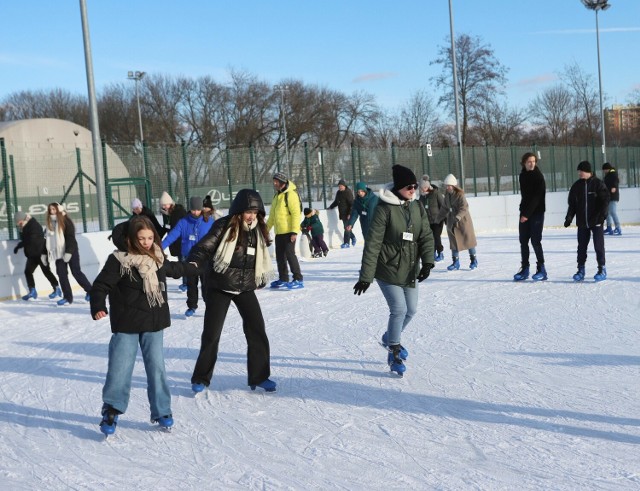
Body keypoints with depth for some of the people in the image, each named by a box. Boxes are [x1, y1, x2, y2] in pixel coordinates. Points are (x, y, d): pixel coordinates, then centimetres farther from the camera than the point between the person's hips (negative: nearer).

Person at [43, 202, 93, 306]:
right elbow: (47, 240, 14)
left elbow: (70, 238, -18)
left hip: (70, 252, -6)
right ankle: (67, 297, 9)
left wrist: (68, 252, -24)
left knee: (76, 272, -4)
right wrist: (44, 254, 11)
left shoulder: (66, 221, -12)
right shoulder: (49, 224, 9)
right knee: (61, 274, 2)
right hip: (58, 253, 6)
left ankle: (90, 291, 12)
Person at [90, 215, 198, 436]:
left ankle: (161, 412, 16)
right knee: (119, 369, -5)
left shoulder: (157, 259, 7)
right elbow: (101, 285, -12)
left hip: (154, 324, 4)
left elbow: (172, 269, 29)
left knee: (157, 367, 4)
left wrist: (192, 268, 47)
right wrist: (98, 307, -29)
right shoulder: (119, 261, -12)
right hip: (126, 326, -4)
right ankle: (111, 412, 10)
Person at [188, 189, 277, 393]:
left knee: (257, 329, -1)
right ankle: (201, 378, 15)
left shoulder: (258, 230, 2)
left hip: (245, 287, 4)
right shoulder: (224, 227, -14)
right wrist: (194, 262, -35)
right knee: (211, 332, 0)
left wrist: (262, 278, 18)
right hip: (220, 287, -4)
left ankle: (259, 376, 12)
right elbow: (205, 246, -19)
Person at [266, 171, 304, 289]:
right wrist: (266, 228, 22)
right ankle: (283, 279, 20)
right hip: (279, 232, 9)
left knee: (290, 254, -10)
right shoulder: (277, 196, 16)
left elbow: (296, 213, -17)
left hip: (288, 232, -9)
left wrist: (294, 231, -22)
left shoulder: (290, 194, -12)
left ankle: (298, 279, -5)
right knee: (280, 256, 11)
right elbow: (272, 215, 25)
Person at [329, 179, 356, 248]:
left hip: (347, 214, -7)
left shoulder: (348, 193, -11)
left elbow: (351, 204, -15)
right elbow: (336, 202, 28)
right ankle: (353, 237, 33)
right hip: (342, 213, 7)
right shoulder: (338, 193, 12)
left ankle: (346, 243, -4)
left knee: (347, 228, -7)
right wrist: (330, 207, 19)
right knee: (347, 227, 12)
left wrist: (350, 213, -20)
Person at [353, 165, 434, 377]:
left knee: (411, 309, 13)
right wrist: (365, 276, -17)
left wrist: (427, 262, -16)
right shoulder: (385, 208, -16)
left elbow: (426, 236, 1)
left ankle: (390, 338, 40)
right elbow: (372, 243, -16)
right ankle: (394, 353, 10)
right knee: (399, 309, -11)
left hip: (410, 270, 6)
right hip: (388, 269, -6)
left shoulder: (417, 207, 2)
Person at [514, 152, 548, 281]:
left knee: (535, 241, -8)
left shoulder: (538, 177, -11)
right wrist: (523, 210, 8)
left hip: (536, 212, -6)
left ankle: (541, 269, -1)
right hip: (525, 212, 6)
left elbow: (536, 197, -17)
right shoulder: (522, 176, 9)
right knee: (523, 241, 6)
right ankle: (524, 269, 13)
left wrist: (527, 214, -20)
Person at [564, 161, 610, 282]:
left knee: (599, 246, 0)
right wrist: (569, 217, 2)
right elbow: (572, 204, 10)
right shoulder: (576, 186, 7)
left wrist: (602, 215, -18)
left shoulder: (598, 184, -5)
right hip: (582, 222, 4)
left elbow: (605, 200, -7)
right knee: (581, 247, 7)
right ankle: (581, 270, 15)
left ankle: (602, 269, 9)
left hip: (596, 222, -4)